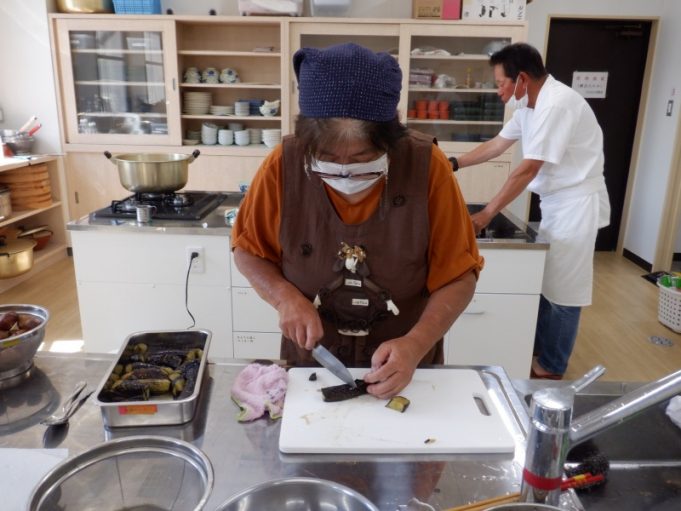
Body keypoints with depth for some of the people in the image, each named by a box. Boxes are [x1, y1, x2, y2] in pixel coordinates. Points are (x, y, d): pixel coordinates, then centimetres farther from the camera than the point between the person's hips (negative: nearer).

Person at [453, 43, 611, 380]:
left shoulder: (556, 104, -24)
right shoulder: (531, 103, 6)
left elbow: (528, 169, -26)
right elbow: (497, 145, 16)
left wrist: (486, 214, -23)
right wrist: (453, 164, 11)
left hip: (576, 204, -9)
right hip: (555, 201, 9)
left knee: (561, 290, 0)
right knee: (543, 283, 16)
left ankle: (551, 369, 15)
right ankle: (539, 353, 30)